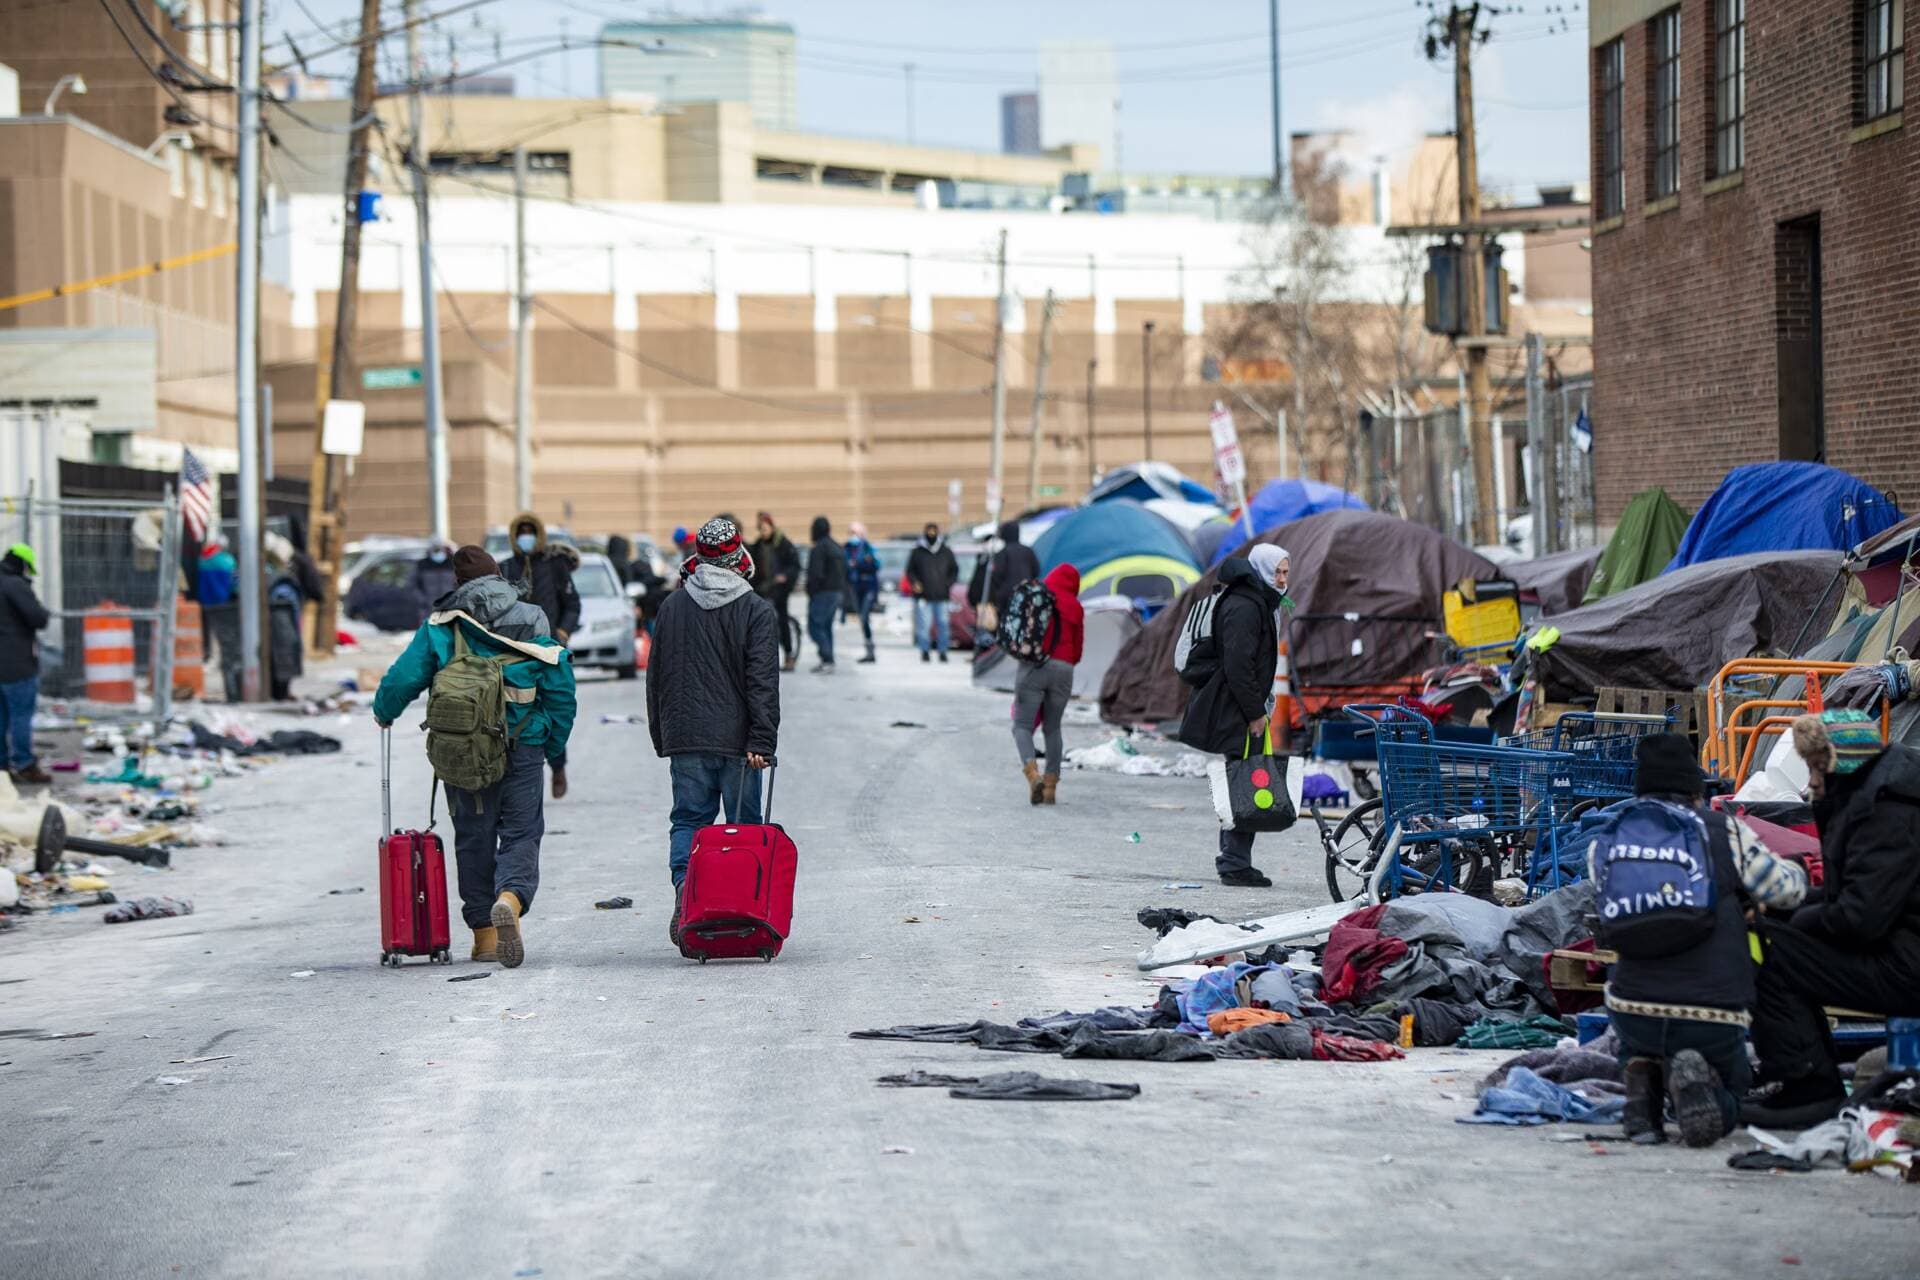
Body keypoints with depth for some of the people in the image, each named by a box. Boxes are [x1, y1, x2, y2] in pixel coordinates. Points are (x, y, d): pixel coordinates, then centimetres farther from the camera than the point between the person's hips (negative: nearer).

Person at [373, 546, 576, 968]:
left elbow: (402, 679, -4)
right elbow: (561, 688, 2)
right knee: (521, 833, 3)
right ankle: (510, 898, -28)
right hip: (522, 748, 0)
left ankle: (484, 935, 14)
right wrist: (555, 749, 11)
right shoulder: (532, 623, 3)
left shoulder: (440, 627, -1)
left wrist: (383, 713, 17)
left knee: (473, 838, 12)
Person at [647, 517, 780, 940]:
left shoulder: (671, 607, 7)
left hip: (685, 737, 2)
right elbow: (763, 682, -11)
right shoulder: (758, 612, -4)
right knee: (744, 825, 7)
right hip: (738, 739, -2)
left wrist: (662, 737, 20)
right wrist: (762, 742, -13)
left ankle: (684, 891, -16)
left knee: (688, 820, 8)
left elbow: (656, 677, 13)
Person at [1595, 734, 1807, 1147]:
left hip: (1633, 1010, 3)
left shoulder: (1603, 844, 7)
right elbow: (1786, 891, 6)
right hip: (1714, 1015, -3)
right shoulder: (1723, 830, -2)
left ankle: (1639, 1077, 4)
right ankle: (1695, 1079, -12)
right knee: (1727, 1104, 24)